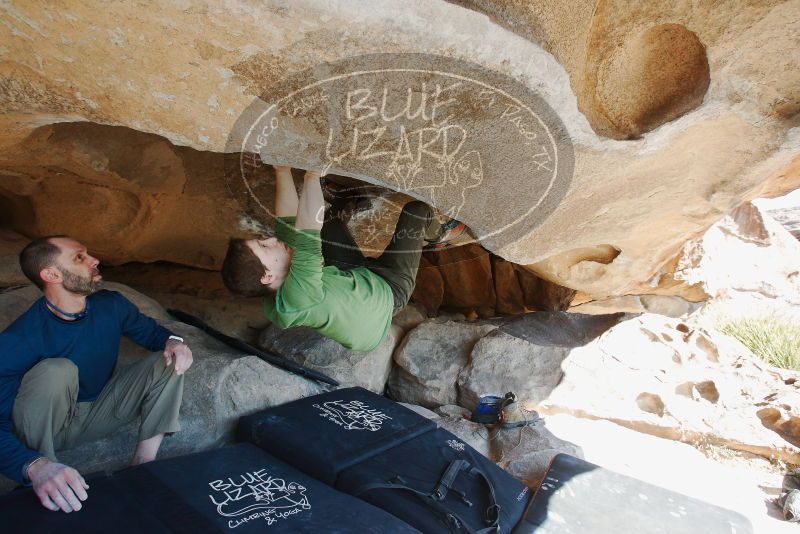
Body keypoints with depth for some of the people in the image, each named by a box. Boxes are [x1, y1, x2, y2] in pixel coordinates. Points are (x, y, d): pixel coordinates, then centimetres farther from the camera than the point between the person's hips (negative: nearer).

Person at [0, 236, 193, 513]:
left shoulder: (111, 305, -12)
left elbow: (150, 331, 6)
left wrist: (173, 342, -19)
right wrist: (36, 467, -52)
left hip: (101, 410, 5)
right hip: (44, 426, -5)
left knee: (170, 361, -12)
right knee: (56, 371, -35)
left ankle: (143, 464, -20)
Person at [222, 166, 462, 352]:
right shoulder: (296, 299, -45)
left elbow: (288, 225, -17)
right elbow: (307, 235, -50)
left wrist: (282, 171, -18)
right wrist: (312, 176, -39)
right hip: (389, 288, -7)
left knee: (328, 213, 12)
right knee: (417, 209, -2)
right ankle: (436, 240, 34)